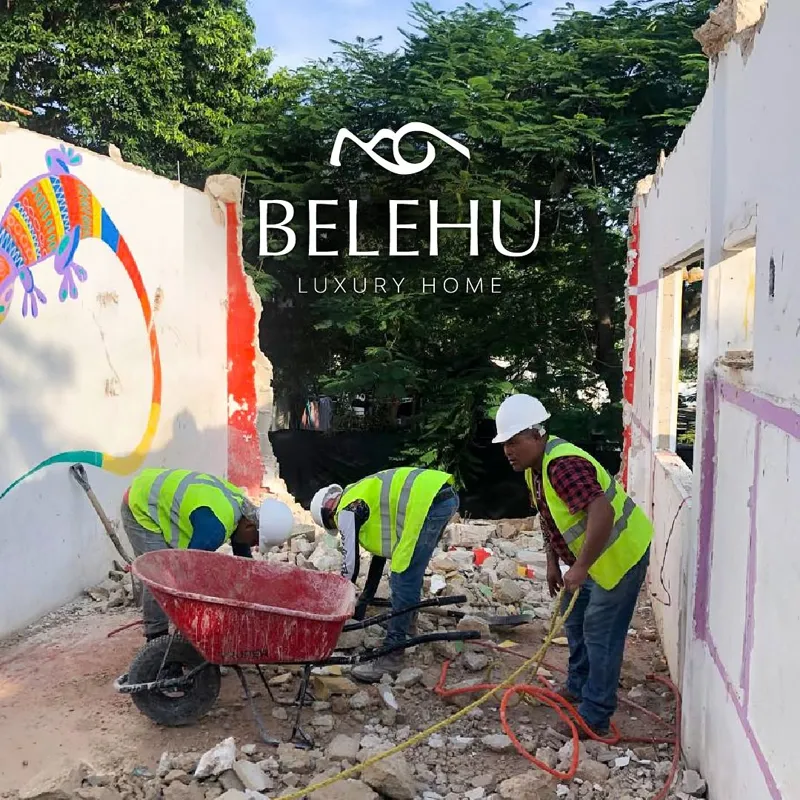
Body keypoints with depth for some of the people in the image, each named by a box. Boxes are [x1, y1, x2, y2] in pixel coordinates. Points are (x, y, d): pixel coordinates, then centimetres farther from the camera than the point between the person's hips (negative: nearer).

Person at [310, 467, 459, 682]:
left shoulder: (347, 510, 4)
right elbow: (382, 550, 36)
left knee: (403, 580, -6)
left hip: (427, 501, -10)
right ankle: (407, 619, 42)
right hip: (448, 495, 10)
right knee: (412, 571, 28)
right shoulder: (365, 498, 30)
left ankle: (392, 656, -3)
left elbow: (350, 563, 5)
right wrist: (365, 598, 42)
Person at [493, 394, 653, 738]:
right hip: (591, 555, 10)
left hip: (620, 553, -10)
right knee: (574, 619, 21)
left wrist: (580, 568, -37)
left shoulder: (564, 465, -32)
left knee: (600, 633, -3)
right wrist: (553, 563, 13)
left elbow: (601, 514, -42)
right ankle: (579, 686, 40)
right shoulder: (535, 465, 1)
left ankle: (595, 717, 9)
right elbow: (550, 518, 14)